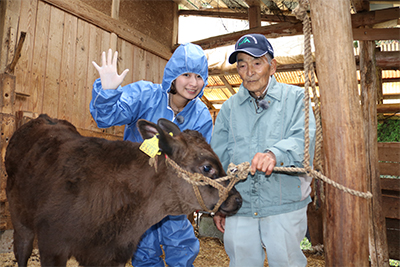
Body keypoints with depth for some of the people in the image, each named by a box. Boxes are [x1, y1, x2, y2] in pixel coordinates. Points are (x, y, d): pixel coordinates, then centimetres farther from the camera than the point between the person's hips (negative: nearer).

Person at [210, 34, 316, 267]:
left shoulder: (295, 97, 1)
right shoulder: (229, 107, 9)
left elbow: (303, 139, -15)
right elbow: (218, 159, 11)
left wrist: (275, 153, -37)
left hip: (284, 206, -2)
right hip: (239, 207, 3)